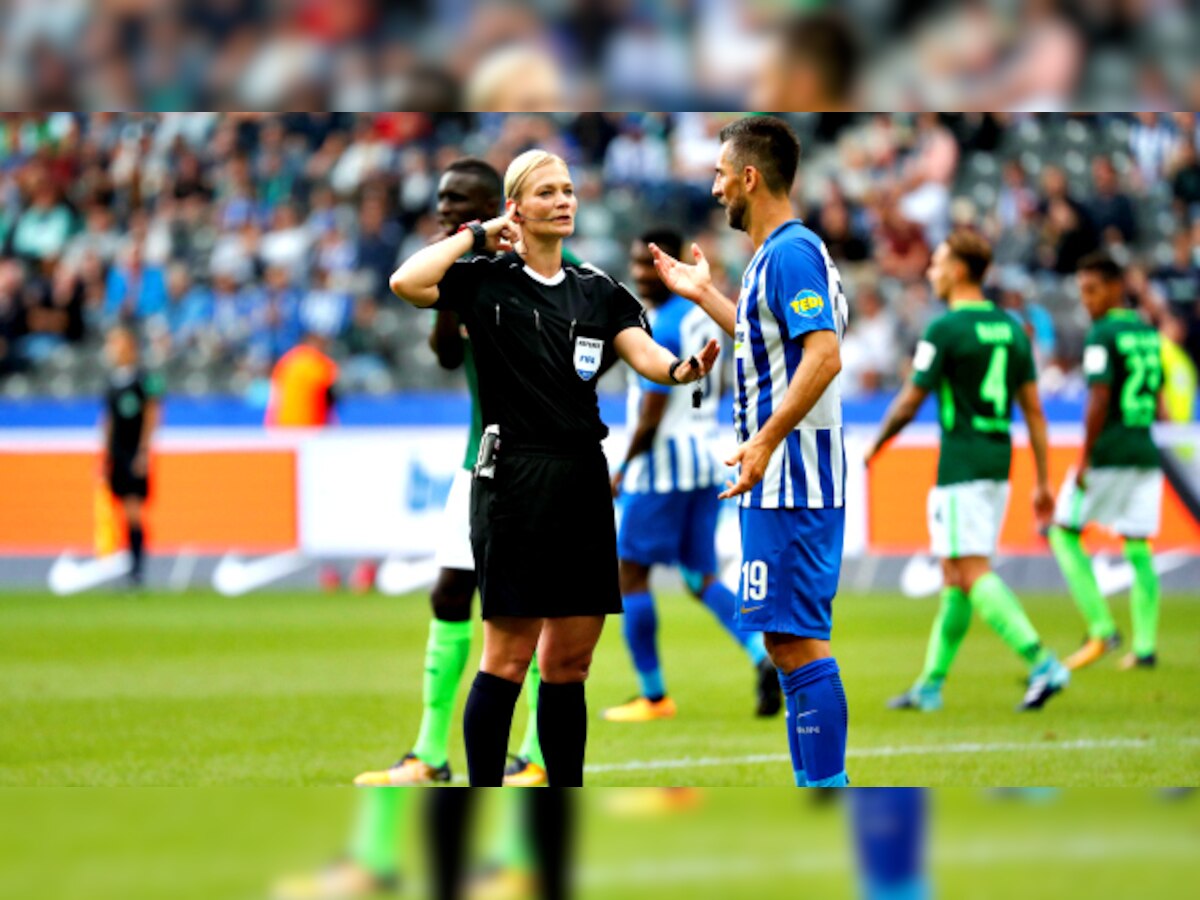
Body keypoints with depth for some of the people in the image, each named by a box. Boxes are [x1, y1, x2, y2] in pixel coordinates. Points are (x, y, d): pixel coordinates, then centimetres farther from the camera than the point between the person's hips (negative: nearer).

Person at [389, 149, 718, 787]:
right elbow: (406, 283, -19)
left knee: (570, 663, 8)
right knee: (507, 657, -5)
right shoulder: (486, 282, -2)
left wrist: (683, 369, -24)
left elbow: (644, 353, -2)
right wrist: (477, 234, -8)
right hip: (513, 482, -5)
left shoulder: (598, 290, 13)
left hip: (584, 483, 5)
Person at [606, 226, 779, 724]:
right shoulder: (703, 314, 10)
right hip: (706, 462, 9)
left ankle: (653, 695, 5)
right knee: (702, 576, 11)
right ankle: (762, 654, -11)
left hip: (662, 460, -9)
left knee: (630, 574, 2)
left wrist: (623, 468, -7)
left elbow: (651, 418, -18)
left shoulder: (660, 329, -17)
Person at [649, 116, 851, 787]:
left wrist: (765, 441, -30)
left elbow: (824, 355, -25)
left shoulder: (792, 253, -14)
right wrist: (704, 295, 40)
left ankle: (827, 785, -14)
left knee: (797, 641, -12)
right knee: (790, 639, 12)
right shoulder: (778, 254, 18)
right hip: (782, 482, 11)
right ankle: (816, 784, 15)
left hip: (791, 481, -11)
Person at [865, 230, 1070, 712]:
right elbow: (1033, 408, 10)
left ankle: (1042, 663, -24)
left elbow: (910, 402, -7)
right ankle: (930, 685, 19)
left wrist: (875, 446, 11)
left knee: (973, 574, -10)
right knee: (955, 573, 14)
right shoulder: (1011, 328, 11)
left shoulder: (945, 329, -11)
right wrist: (1043, 481, 12)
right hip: (999, 463, 8)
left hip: (961, 468, -8)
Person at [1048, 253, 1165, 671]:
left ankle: (1101, 629, -4)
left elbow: (1099, 400, -18)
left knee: (1065, 534, 5)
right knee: (1139, 550, 7)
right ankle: (1145, 646, 1)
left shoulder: (1102, 337, -11)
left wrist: (1085, 459, -15)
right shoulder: (1149, 335, 13)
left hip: (1108, 452, -7)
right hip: (1145, 451, 7)